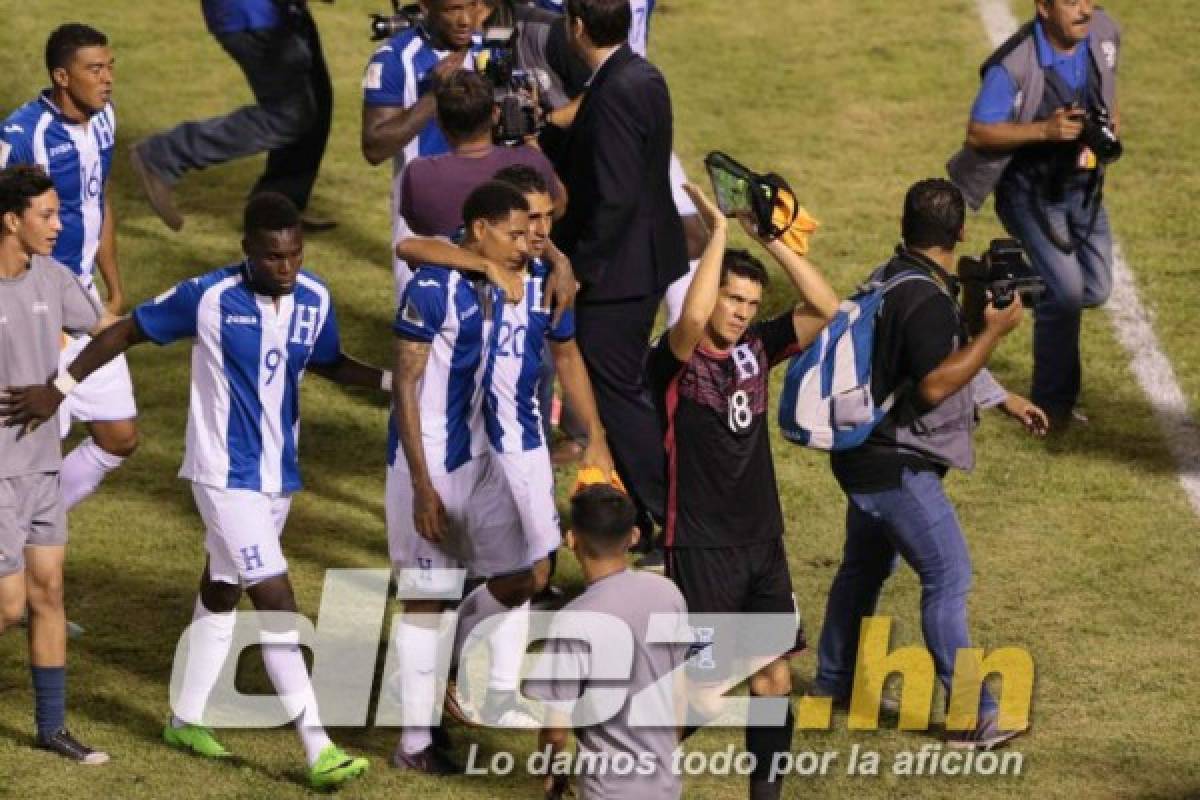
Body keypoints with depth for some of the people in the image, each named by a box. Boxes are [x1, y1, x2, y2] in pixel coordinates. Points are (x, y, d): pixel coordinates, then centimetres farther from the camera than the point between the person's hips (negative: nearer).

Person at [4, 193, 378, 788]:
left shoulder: (314, 300, -2)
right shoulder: (209, 298, -18)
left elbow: (329, 364, 16)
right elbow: (127, 331, -7)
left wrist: (391, 380, -2)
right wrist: (60, 388, -7)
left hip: (279, 474, 6)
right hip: (226, 476, -6)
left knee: (220, 593, 20)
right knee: (277, 604, -13)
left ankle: (187, 719, 36)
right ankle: (318, 751, -15)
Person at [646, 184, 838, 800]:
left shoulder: (755, 349, 5)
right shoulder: (674, 361, -12)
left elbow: (825, 308, -4)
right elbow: (692, 317, -34)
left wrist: (771, 239, -12)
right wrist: (717, 231, -27)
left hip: (762, 542, 6)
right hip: (700, 548, -6)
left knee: (774, 679, 8)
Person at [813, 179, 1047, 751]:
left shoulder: (891, 278, 10)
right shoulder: (926, 300, -22)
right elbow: (935, 384, -28)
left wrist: (1007, 400, 25)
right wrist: (995, 332, -25)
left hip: (867, 458, 10)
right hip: (897, 467, -10)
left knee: (864, 568, 22)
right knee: (948, 576, -8)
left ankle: (832, 685, 34)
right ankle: (972, 715, -8)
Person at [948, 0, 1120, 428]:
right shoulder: (1014, 66, -27)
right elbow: (977, 133, -23)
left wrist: (1112, 116, -3)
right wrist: (1044, 129, -33)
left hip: (1083, 185, 7)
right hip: (1031, 192, -7)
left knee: (1096, 291, 9)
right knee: (1066, 291, -14)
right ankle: (1053, 404, 4)